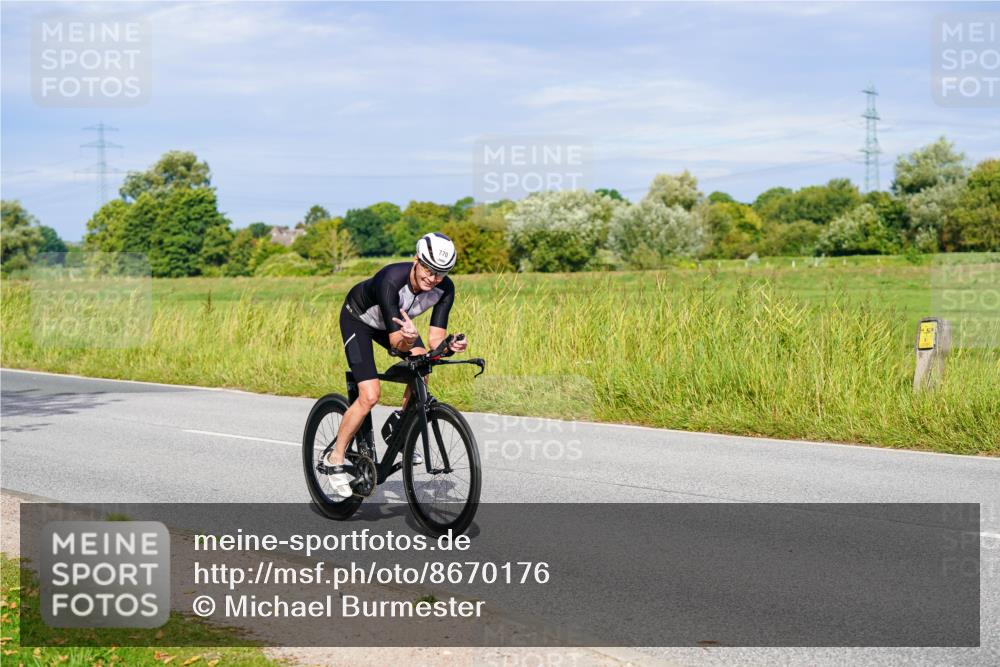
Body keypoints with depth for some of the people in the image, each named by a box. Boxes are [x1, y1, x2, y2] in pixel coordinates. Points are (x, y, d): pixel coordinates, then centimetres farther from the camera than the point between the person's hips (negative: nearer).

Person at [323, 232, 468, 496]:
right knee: (370, 395, -18)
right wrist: (407, 340, -63)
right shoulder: (391, 280, -40)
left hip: (394, 320, 6)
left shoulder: (445, 289, -24)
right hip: (358, 318, -6)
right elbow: (395, 341, -41)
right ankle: (336, 459, 0)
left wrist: (450, 345, -45)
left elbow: (435, 338, -24)